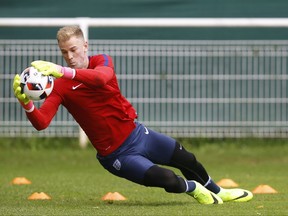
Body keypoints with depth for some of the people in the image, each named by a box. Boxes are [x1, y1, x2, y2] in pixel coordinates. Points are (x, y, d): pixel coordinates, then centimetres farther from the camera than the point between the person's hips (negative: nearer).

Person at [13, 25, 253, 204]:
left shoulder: (102, 61, -10)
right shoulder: (60, 86, -17)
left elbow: (102, 78, -37)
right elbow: (41, 122, -31)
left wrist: (64, 71, -53)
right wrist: (26, 103, -53)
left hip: (136, 132, 4)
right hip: (116, 155, -4)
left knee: (188, 160, 21)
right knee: (168, 180, -20)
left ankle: (217, 192, 52)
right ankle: (193, 188, 17)